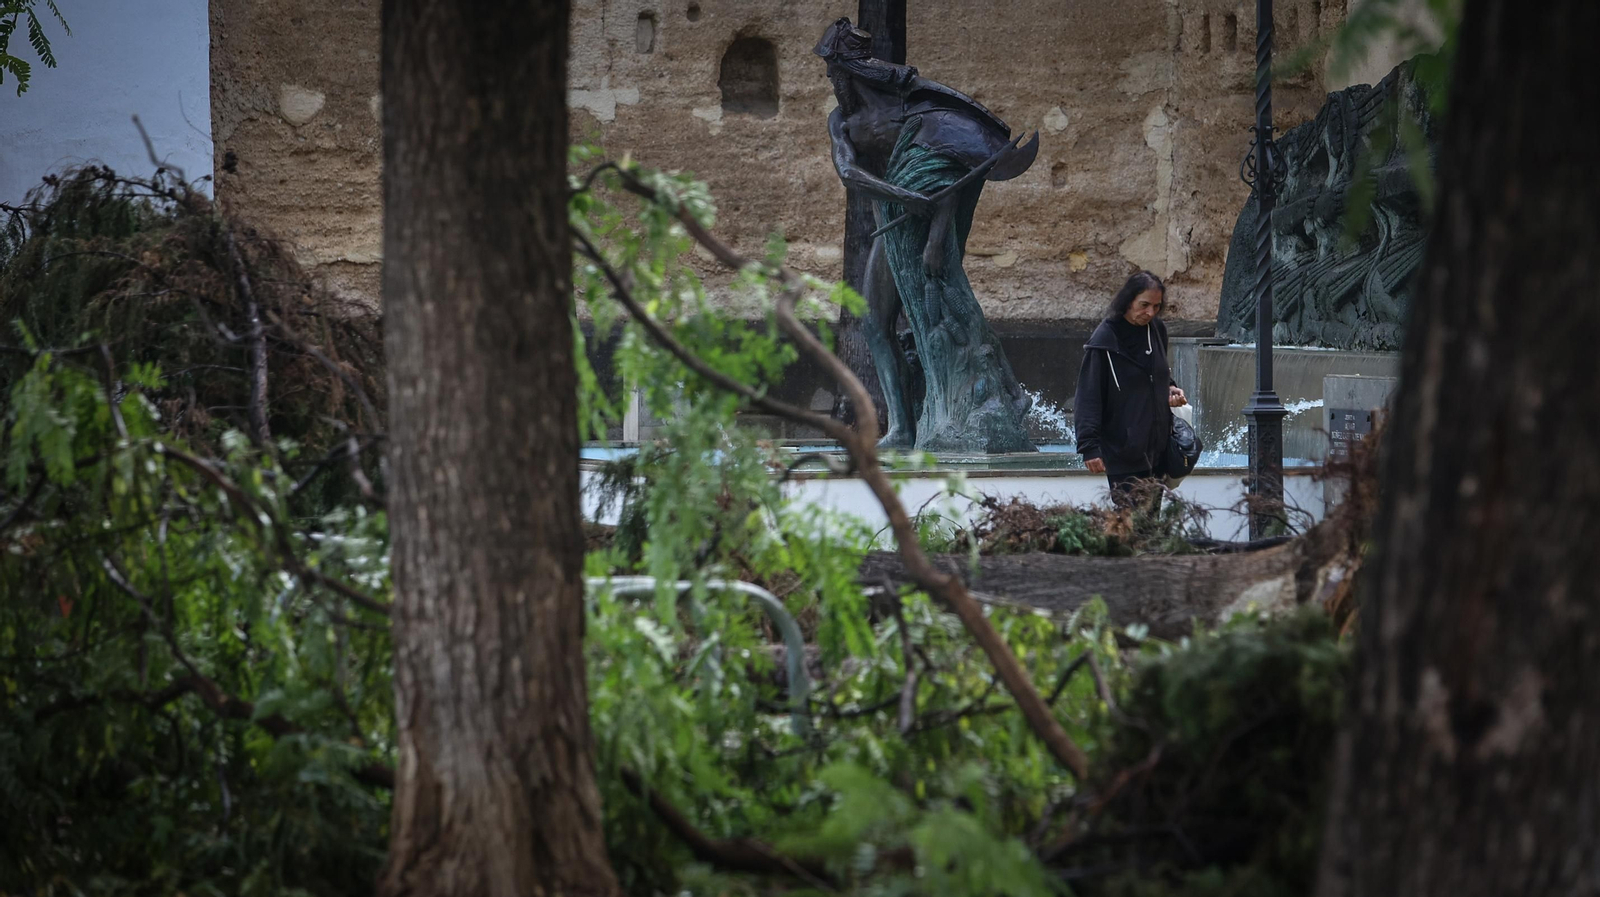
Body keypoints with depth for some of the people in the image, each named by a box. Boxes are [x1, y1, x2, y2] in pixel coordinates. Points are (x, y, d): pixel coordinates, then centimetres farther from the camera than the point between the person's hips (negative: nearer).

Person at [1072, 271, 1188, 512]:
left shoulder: (1156, 330, 7)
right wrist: (1089, 446, -18)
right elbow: (1088, 398, -12)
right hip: (1122, 454, -6)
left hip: (1157, 448, 6)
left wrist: (1171, 389, 3)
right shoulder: (1104, 340, -13)